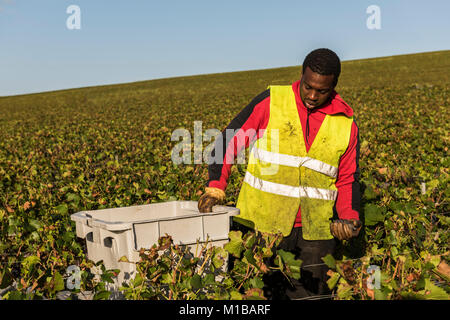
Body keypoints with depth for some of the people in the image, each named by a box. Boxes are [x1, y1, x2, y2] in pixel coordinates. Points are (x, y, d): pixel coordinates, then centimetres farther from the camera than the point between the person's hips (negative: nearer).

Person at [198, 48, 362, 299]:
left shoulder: (346, 125, 4)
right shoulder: (271, 102, -3)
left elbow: (348, 179, 12)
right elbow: (230, 140, 2)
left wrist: (350, 217, -6)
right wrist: (215, 188, -8)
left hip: (314, 230, 2)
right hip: (263, 223, -2)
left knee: (311, 295, 11)